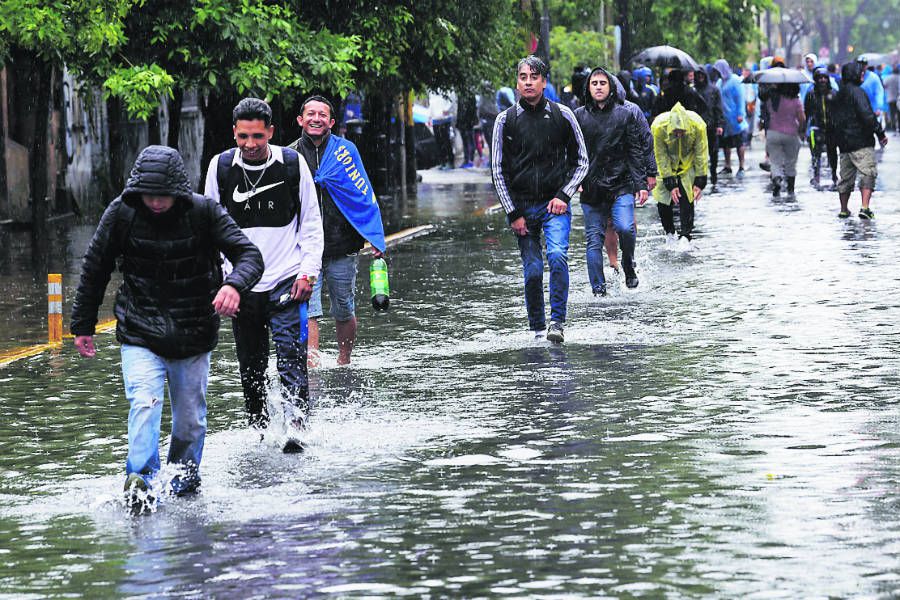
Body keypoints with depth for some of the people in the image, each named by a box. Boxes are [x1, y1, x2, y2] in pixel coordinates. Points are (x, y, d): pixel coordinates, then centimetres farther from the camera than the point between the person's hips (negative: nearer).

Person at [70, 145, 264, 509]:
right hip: (140, 336, -1)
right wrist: (83, 325, 9)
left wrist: (234, 285, -36)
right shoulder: (121, 213, -8)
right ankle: (141, 481, -30)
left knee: (191, 418, 9)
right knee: (144, 404, -22)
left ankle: (183, 485, 30)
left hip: (193, 338, 1)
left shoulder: (203, 212, -11)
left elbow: (249, 254, -14)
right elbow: (95, 270, 4)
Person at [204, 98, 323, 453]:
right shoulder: (220, 167, 2)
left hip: (286, 281, -2)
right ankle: (258, 428, 21)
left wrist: (308, 271, -4)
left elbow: (311, 223, 5)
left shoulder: (292, 165, -2)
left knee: (291, 360, -14)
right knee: (250, 366, 8)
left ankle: (295, 427, -20)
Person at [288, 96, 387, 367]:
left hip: (342, 246, 0)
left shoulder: (345, 150, 2)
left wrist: (376, 239, -6)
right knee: (307, 311, -14)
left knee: (344, 312, 12)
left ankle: (344, 362, 29)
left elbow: (365, 196, 1)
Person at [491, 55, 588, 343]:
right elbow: (498, 170, 4)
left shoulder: (562, 116, 1)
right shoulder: (506, 120, 1)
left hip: (555, 204, -1)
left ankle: (557, 322, -17)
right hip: (522, 207, 1)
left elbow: (581, 161, 9)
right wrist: (513, 213, -2)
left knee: (558, 256, -22)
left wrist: (563, 195, -4)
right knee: (532, 271, 0)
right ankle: (537, 328, 14)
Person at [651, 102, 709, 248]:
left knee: (686, 198, -11)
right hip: (667, 163, 0)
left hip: (688, 163, 0)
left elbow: (701, 154, -17)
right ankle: (669, 233, 17)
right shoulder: (658, 127, -33)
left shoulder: (698, 126, -31)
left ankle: (685, 236, -5)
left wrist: (699, 182, -16)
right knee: (663, 199, -3)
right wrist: (670, 184, -21)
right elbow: (661, 158, -21)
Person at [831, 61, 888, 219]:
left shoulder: (839, 95, 15)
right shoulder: (857, 92, -12)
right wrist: (880, 133, -14)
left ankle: (844, 210, 22)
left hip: (844, 144, 8)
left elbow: (835, 121, 20)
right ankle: (865, 208, -21)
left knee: (846, 177, 16)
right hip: (861, 142, -8)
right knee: (868, 174, -8)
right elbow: (867, 116, -21)